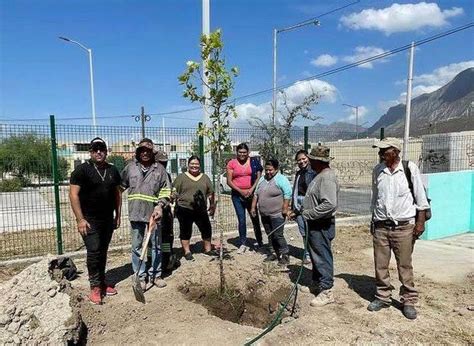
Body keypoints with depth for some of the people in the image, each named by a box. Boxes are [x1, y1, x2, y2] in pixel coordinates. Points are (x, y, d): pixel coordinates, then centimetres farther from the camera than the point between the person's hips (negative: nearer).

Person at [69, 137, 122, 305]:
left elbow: (117, 193, 14)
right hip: (89, 220, -5)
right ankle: (95, 287, 4)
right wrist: (80, 219, -16)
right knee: (94, 251, -8)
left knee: (103, 252, 13)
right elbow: (73, 194, -11)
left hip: (108, 220, 5)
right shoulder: (82, 170, -8)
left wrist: (118, 215, 10)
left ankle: (102, 282, 25)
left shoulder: (112, 170, 8)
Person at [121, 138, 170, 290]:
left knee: (156, 246, 9)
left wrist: (160, 205, -13)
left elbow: (165, 190, -1)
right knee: (137, 247, 7)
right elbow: (121, 186, 16)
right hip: (135, 213, 1)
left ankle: (155, 275, 24)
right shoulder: (130, 167, 5)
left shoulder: (159, 168, 0)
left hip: (154, 213, -1)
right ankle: (140, 276, 20)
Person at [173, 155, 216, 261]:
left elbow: (210, 192, 16)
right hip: (185, 210, -3)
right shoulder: (181, 177, 1)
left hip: (201, 210, 3)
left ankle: (208, 249, 26)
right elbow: (174, 193, -2)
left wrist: (212, 204, 13)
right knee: (186, 231, 5)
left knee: (207, 229, 8)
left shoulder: (205, 177, 11)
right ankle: (187, 252, 18)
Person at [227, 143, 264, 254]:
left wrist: (251, 189, -12)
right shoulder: (232, 163, 0)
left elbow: (259, 177, 0)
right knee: (241, 219, -1)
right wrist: (241, 191, -11)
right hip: (237, 195, 0)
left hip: (251, 194, 1)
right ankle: (243, 244, 10)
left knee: (255, 218, 10)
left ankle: (259, 241, 27)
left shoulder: (254, 161, 2)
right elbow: (229, 181, -2)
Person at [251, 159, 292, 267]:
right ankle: (277, 253, 26)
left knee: (278, 236, -7)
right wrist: (253, 207, 14)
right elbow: (256, 194, 18)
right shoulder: (262, 179, 13)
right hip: (264, 214, 8)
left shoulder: (281, 179, -10)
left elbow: (288, 194, -16)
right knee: (270, 235, 13)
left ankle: (285, 255, 6)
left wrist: (285, 208, -20)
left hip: (277, 214, -7)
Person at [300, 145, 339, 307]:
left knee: (323, 257, 0)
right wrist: (304, 208, 12)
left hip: (322, 226, -11)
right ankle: (317, 284, 35)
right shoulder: (320, 175, 11)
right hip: (315, 224, 11)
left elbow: (330, 204, -32)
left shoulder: (327, 177, -22)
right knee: (316, 255, 20)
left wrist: (309, 214, -24)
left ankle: (326, 292, 11)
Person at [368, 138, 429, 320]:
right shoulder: (377, 170, 3)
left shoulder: (410, 168, -7)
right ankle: (382, 297, 25)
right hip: (380, 226, 3)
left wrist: (420, 222, -6)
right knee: (380, 265, 9)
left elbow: (420, 197, -2)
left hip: (404, 226, -3)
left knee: (405, 265, 7)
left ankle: (409, 301, 23)